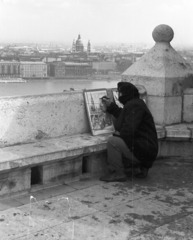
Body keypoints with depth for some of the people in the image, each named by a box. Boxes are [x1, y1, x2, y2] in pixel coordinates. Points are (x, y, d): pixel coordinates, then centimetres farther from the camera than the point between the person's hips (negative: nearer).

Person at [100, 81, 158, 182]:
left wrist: (118, 133, -9)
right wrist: (111, 106, 35)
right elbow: (124, 117, 34)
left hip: (143, 150, -11)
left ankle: (117, 174, -11)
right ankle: (139, 169, 15)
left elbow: (129, 130, -27)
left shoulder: (134, 106, -18)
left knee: (112, 141, -18)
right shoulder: (134, 103, 15)